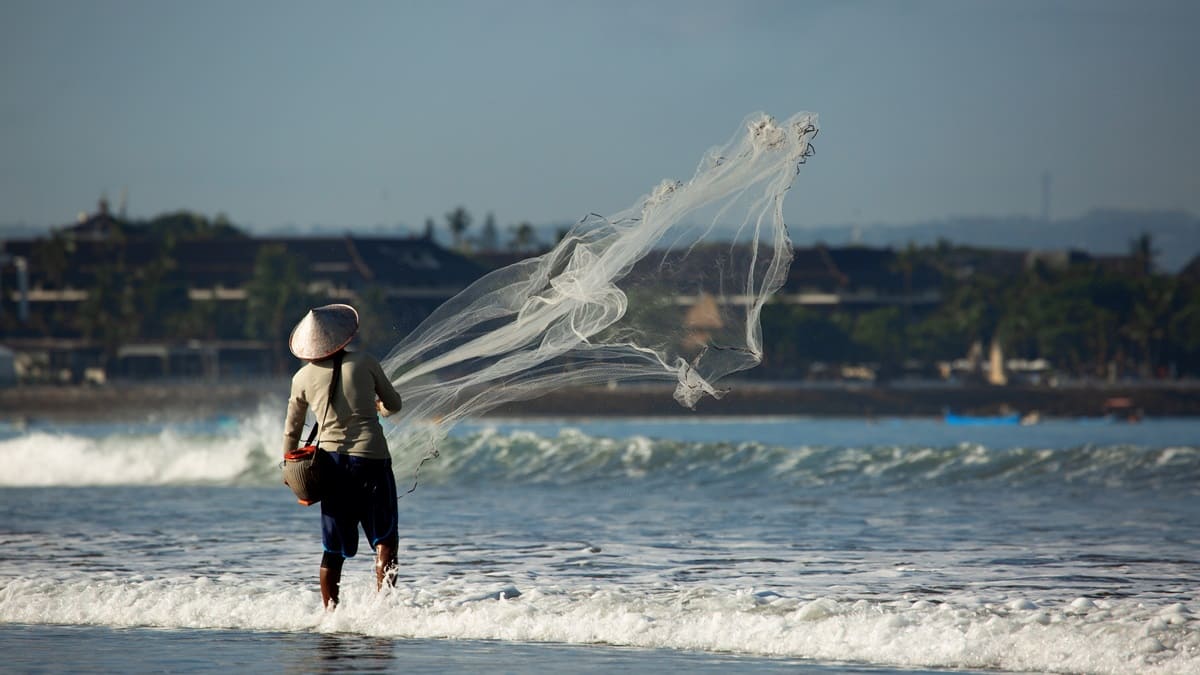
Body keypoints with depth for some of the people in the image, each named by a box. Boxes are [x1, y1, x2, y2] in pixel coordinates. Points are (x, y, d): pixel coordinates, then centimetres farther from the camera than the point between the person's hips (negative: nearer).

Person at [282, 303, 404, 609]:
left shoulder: (303, 378, 3)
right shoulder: (364, 362, -3)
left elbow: (291, 431, 12)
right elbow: (394, 405, 10)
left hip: (330, 461, 3)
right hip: (371, 457, -3)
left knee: (334, 549, 12)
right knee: (385, 538, 3)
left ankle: (330, 612, 13)